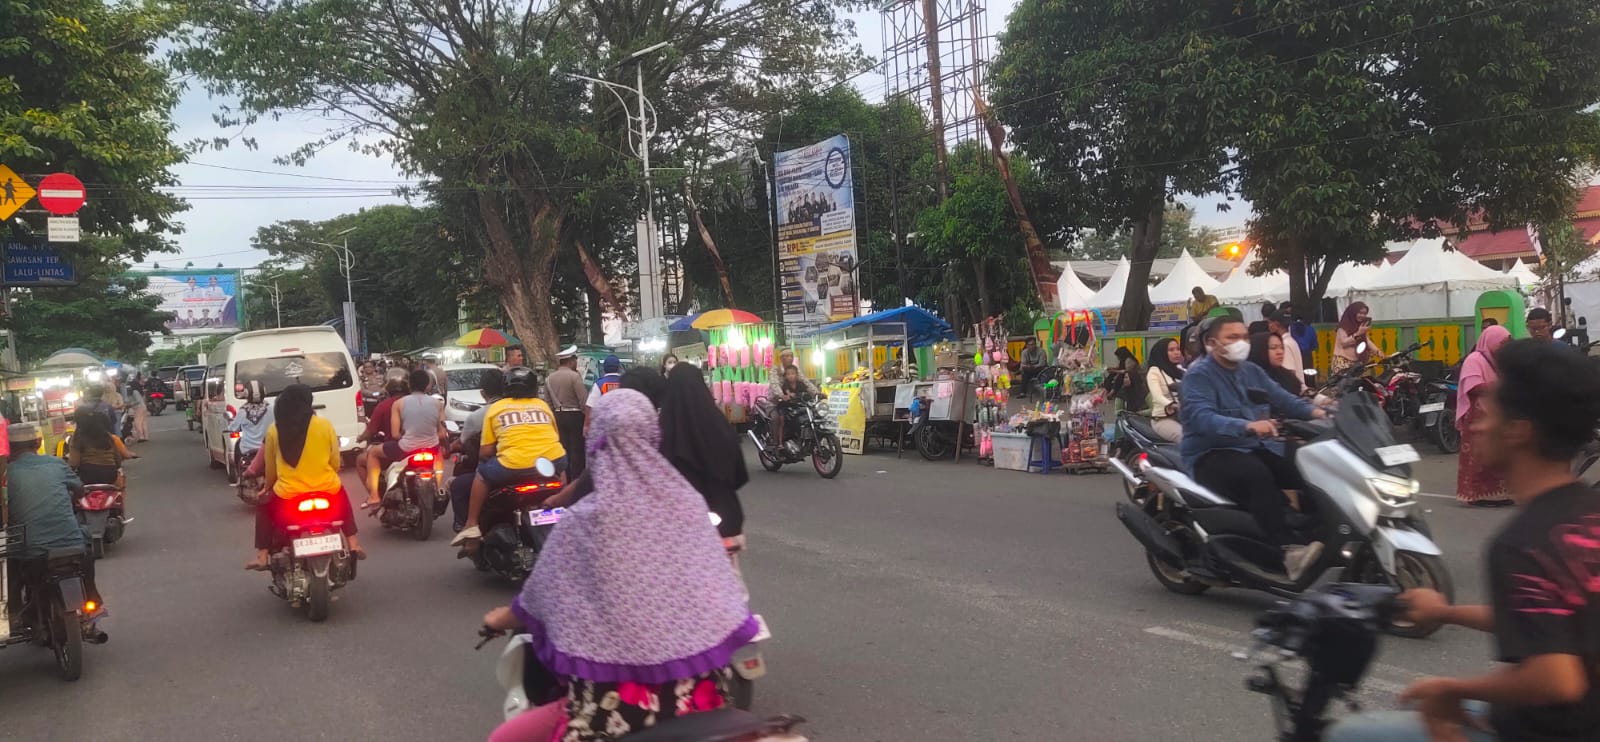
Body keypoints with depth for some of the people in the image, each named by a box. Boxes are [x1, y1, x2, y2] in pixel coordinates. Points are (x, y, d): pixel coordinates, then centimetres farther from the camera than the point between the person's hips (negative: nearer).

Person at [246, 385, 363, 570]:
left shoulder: (274, 430, -2)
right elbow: (335, 463, 4)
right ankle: (353, 544, 26)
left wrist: (267, 487, 29)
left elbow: (270, 468, 9)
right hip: (328, 494, 0)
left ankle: (262, 556, 21)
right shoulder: (325, 425, -3)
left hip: (288, 499, 0)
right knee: (341, 495, 34)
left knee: (264, 508, 30)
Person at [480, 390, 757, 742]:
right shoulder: (687, 503, 1)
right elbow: (724, 602, 5)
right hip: (698, 692, 4)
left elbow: (538, 603, 8)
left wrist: (499, 619, 28)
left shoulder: (584, 521, -7)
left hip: (619, 702, -4)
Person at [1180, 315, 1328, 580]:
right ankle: (1289, 551, -44)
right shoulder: (1198, 375, -8)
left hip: (1258, 448, 8)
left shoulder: (1252, 371, 17)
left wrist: (1314, 411, -9)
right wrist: (1247, 426, -39)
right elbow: (1202, 418, -24)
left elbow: (1282, 399, 12)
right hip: (1213, 454, -8)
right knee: (1258, 476, -36)